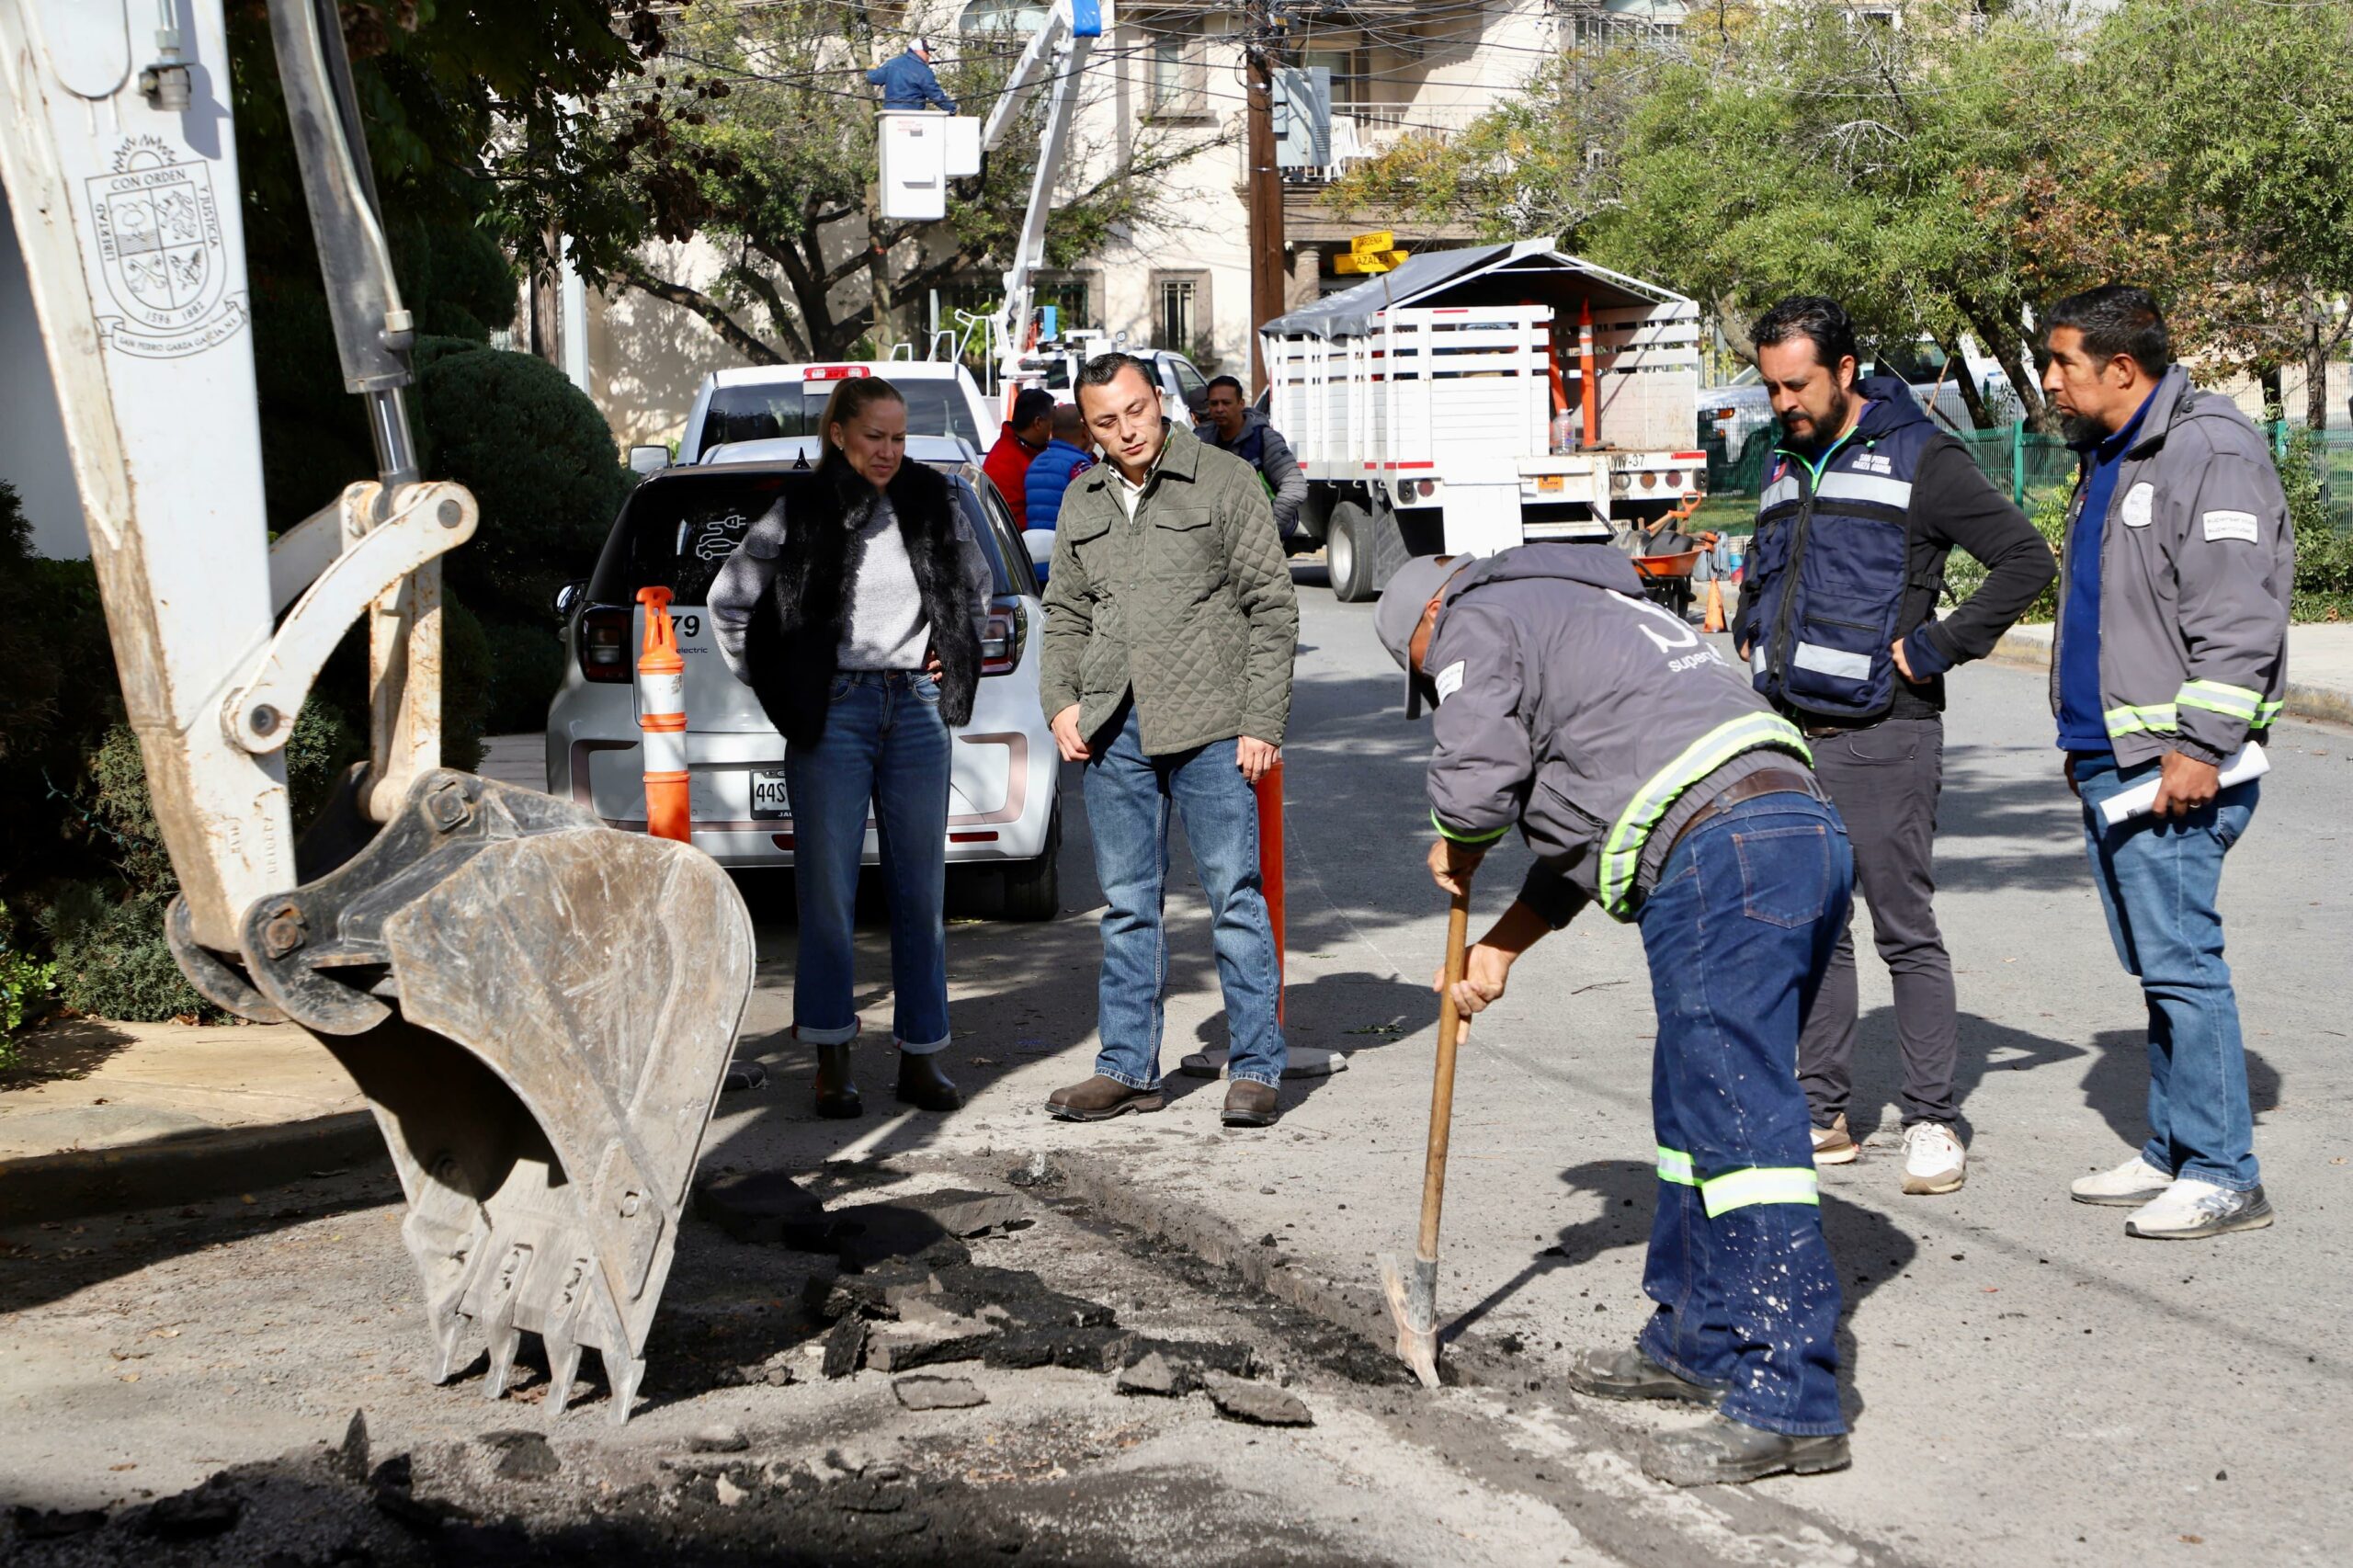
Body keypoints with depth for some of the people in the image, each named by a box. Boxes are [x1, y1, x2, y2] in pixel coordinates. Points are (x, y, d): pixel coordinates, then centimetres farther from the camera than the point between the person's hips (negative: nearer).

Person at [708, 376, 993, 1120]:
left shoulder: (932, 503, 7)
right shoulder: (799, 510, -2)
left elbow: (976, 584, 25)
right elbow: (728, 599, 6)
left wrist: (955, 661, 14)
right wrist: (772, 683, 4)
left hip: (917, 710, 3)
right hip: (833, 713, -3)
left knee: (921, 890, 5)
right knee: (827, 890, -1)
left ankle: (920, 1057, 12)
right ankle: (832, 1061, 7)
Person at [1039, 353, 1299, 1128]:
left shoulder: (1224, 480, -1)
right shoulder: (1081, 501, 14)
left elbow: (1272, 606, -2)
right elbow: (1065, 614, 22)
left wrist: (1261, 723, -8)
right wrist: (1062, 701, 6)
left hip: (1209, 727, -5)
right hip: (1113, 731, 5)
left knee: (1236, 897, -2)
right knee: (1127, 905, 9)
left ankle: (1255, 1069, 5)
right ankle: (1128, 1069, 17)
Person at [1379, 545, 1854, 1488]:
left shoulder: (1481, 618, 7)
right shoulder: (1593, 609, 36)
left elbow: (1475, 783, -8)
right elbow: (1587, 826, 35)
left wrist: (1456, 854, 15)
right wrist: (1502, 945, 35)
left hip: (1720, 853, -10)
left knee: (1737, 1119, -10)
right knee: (1696, 1109, 19)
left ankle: (1788, 1403, -11)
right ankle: (1697, 1345, 29)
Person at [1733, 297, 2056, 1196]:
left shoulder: (1920, 460, -5)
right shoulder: (1786, 466, 16)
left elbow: (2027, 561, -10)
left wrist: (1939, 646, -12)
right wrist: (1750, 635, 17)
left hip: (1882, 735, -7)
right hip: (1787, 734, 7)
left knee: (1905, 929, -2)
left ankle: (1933, 1121, 5)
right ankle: (1820, 1114, 17)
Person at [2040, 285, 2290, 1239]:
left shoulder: (2209, 452, -12)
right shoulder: (2107, 459, 19)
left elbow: (2239, 614, -19)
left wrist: (2200, 743, -22)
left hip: (2172, 765, -10)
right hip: (2106, 762, 10)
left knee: (2179, 961, -9)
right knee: (2154, 963, 13)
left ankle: (2223, 1176, -3)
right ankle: (2171, 1154, 20)